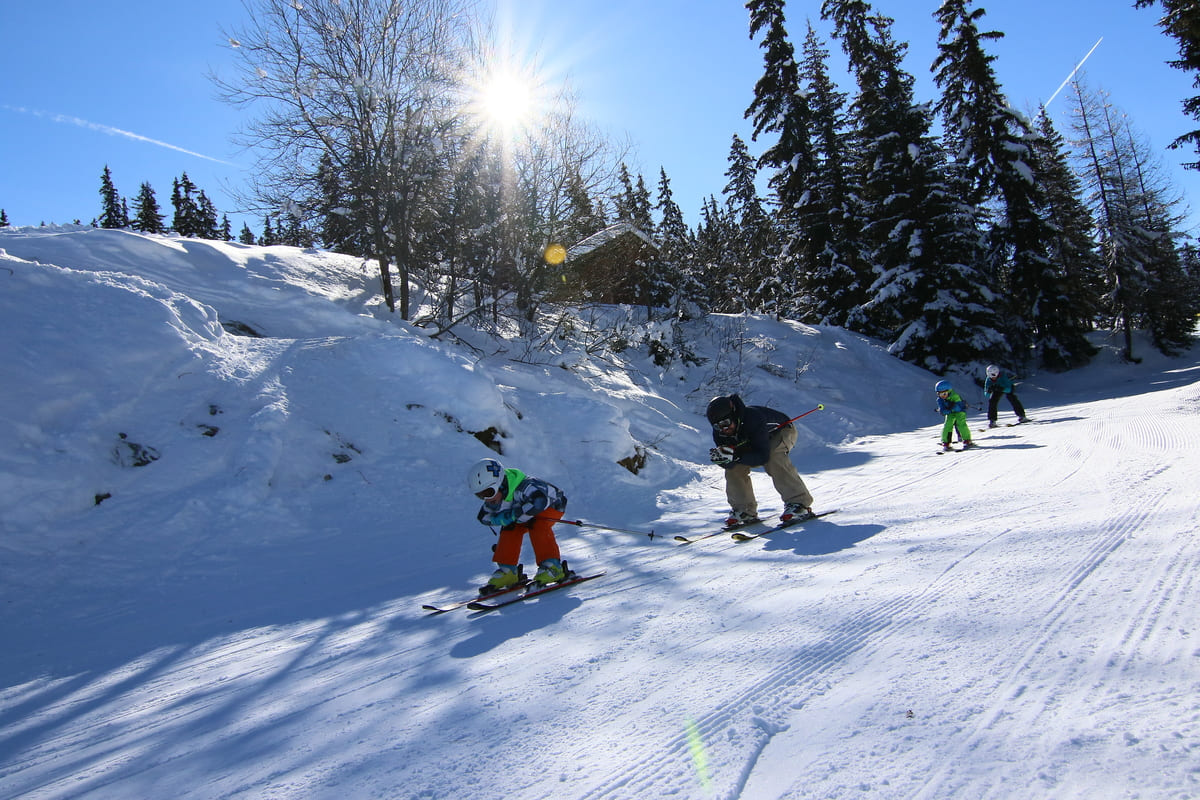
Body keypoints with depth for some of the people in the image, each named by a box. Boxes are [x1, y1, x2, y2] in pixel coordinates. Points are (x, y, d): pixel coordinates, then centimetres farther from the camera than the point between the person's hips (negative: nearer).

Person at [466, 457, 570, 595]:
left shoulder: (523, 487, -43)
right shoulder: (493, 500, -17)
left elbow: (539, 502, -58)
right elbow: (483, 517, -4)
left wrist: (513, 515, -46)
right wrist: (503, 519, -26)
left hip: (552, 505, -7)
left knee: (537, 526, -32)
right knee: (510, 529, -14)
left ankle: (552, 567, -27)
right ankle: (508, 571, -5)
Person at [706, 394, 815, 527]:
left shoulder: (753, 418, -42)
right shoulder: (719, 432, -24)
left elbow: (763, 456, -45)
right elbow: (728, 464, -22)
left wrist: (736, 456, -56)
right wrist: (720, 458, -45)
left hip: (782, 431, -6)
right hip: (751, 441, 6)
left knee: (773, 457, -36)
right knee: (734, 467, -14)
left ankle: (798, 502, -31)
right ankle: (745, 511, -3)